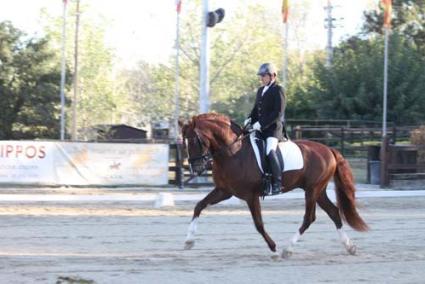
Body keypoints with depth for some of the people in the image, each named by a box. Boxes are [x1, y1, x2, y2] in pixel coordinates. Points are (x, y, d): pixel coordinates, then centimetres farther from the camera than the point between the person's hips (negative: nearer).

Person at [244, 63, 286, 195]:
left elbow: (278, 112, -16)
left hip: (273, 127, -9)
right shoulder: (260, 90, 18)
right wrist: (250, 119, 2)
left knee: (270, 151, -28)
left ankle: (277, 183, -27)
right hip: (259, 128, 9)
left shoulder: (278, 90, -7)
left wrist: (261, 123, -21)